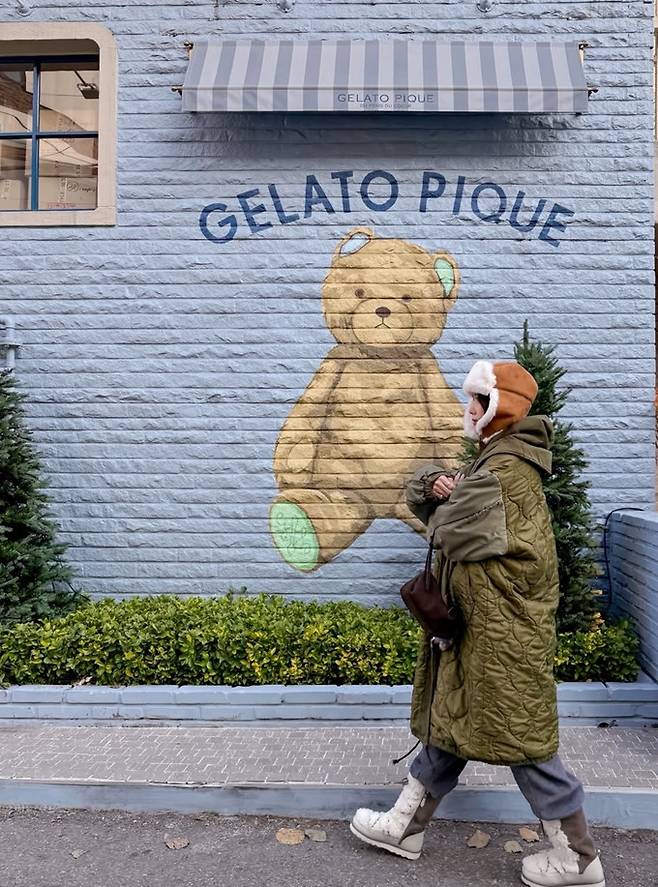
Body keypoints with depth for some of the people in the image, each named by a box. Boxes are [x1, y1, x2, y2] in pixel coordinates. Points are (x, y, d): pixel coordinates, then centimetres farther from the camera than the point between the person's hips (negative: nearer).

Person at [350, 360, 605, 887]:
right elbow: (419, 497, 14)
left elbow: (450, 533, -25)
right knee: (450, 720, 17)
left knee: (520, 734, 3)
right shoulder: (494, 461, 15)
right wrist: (434, 486, -7)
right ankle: (407, 825, 31)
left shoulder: (505, 469, -19)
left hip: (502, 629, -10)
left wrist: (443, 508, -4)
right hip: (477, 622, 10)